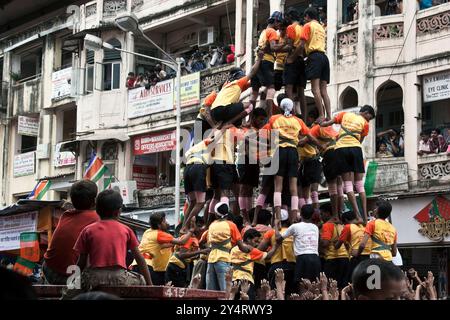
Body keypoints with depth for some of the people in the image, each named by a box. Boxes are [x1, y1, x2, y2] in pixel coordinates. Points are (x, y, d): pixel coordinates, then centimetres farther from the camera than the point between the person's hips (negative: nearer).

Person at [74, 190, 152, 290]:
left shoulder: (88, 230, 11)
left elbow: (81, 262, 9)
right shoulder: (125, 230, 12)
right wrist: (150, 285, 17)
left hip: (94, 279, 0)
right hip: (119, 277, 0)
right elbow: (140, 259, 13)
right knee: (141, 281, 27)